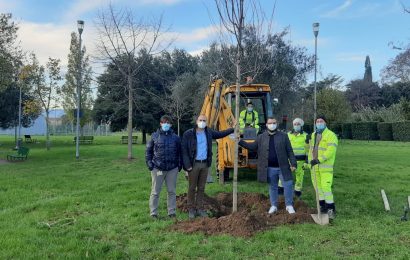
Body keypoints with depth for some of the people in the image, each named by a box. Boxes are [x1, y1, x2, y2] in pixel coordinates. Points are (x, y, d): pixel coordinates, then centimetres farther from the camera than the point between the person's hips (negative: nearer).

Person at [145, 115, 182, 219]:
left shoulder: (176, 137, 6)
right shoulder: (155, 136, 1)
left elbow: (179, 152, 11)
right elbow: (148, 151, 5)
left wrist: (179, 165, 4)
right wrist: (149, 164, -4)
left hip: (172, 169, 2)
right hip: (157, 168, -2)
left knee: (172, 191, 9)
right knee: (155, 192, 4)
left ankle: (172, 212, 20)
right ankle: (153, 213, 14)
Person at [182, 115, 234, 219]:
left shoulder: (209, 132, 7)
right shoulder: (188, 134, -9)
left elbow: (220, 134, 22)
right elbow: (184, 150, -9)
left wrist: (233, 129, 16)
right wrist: (187, 165, -15)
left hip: (205, 164, 4)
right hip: (194, 164, -4)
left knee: (201, 188, 11)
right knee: (192, 188, 4)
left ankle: (200, 208, 20)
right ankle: (191, 209, 14)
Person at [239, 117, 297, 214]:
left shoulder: (283, 136, 1)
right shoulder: (261, 137, 5)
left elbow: (289, 151, 0)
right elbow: (253, 146, 7)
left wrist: (293, 163, -6)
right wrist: (240, 142, -2)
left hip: (283, 167, -1)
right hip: (270, 168, 1)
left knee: (288, 185, -2)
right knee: (272, 187, 12)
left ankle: (289, 205, 14)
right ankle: (274, 206, 25)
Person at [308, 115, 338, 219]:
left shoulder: (331, 135, -9)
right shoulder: (313, 135, 14)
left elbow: (331, 151, -19)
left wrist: (319, 160, -24)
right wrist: (310, 160, 14)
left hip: (326, 166, -7)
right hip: (315, 166, 7)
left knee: (326, 186, -12)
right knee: (318, 186, 11)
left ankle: (331, 208, -2)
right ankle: (323, 206, 23)